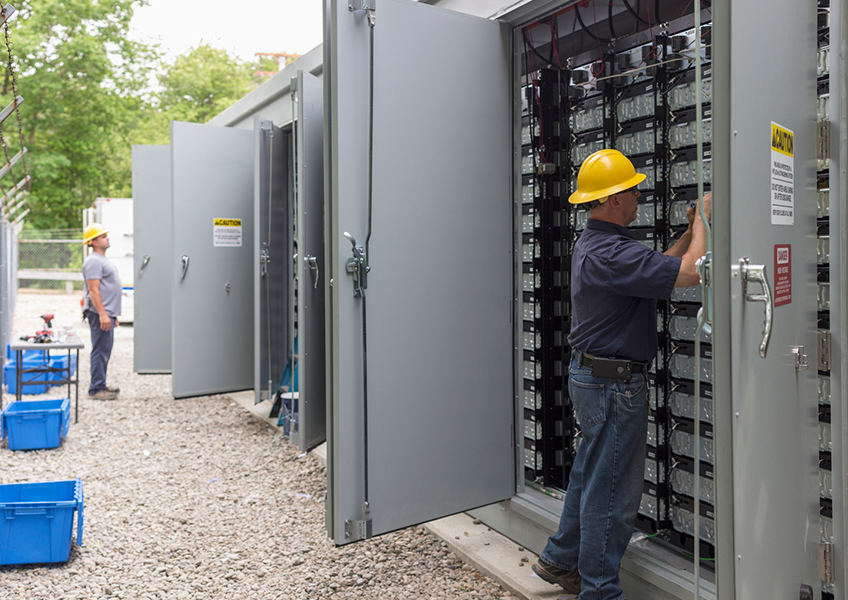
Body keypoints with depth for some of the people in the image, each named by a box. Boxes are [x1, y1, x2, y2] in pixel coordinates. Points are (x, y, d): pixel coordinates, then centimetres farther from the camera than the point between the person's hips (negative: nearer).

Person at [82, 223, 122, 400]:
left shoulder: (103, 260, 20)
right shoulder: (93, 261, -13)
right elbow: (94, 290, -20)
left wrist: (113, 315, 25)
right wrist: (103, 314, -25)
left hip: (107, 313, 10)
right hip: (100, 314, -10)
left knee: (105, 352, 14)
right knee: (100, 351, -9)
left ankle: (101, 386, 21)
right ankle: (96, 389, -5)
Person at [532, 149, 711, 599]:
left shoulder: (592, 243, 11)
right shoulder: (611, 254, -23)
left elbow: (657, 267, 18)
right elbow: (690, 273, -27)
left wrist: (690, 231, 11)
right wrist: (703, 220, -12)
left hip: (588, 375, 11)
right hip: (614, 384, -11)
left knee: (590, 474, 21)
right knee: (613, 490, 2)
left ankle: (560, 559, 35)